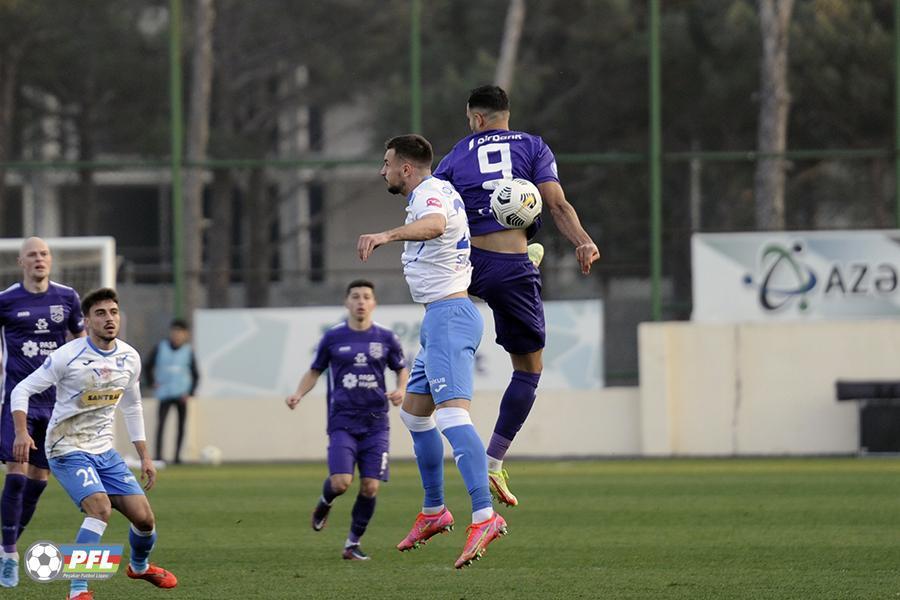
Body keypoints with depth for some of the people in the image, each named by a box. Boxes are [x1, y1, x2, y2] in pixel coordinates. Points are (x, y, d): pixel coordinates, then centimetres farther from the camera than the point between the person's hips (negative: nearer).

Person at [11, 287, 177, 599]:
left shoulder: (130, 358, 2)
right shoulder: (67, 356, -16)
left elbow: (132, 407, 18)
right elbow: (22, 390, -12)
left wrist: (145, 457, 16)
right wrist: (22, 433, -27)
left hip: (104, 451, 6)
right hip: (67, 450, -6)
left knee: (143, 516, 1)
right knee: (100, 508, -28)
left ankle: (139, 565, 35)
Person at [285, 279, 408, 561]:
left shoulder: (386, 338, 5)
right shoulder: (333, 337, 3)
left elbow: (402, 369, 17)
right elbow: (314, 371, 13)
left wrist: (401, 390, -4)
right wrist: (298, 394, -5)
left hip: (375, 423, 1)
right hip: (342, 421, -1)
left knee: (370, 487, -6)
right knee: (341, 482, -18)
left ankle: (353, 542, 13)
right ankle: (325, 502, 20)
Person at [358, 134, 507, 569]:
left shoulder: (431, 192, -15)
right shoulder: (433, 193, 18)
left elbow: (434, 223, -40)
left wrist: (387, 235, -54)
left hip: (448, 314, -11)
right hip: (441, 319, 11)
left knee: (452, 412, -23)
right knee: (414, 412, 20)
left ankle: (485, 516, -35)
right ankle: (433, 512, 30)